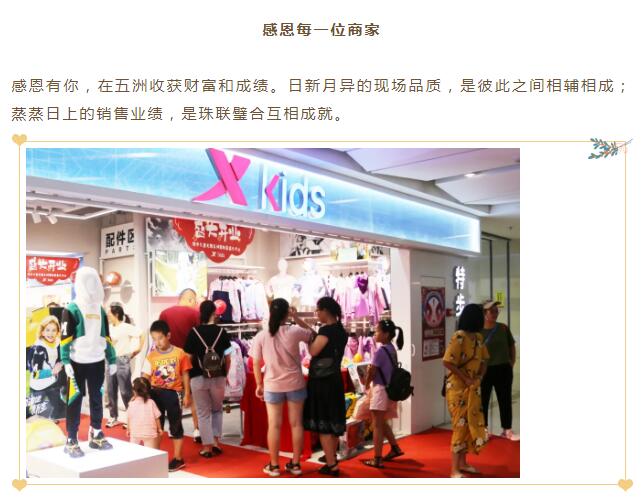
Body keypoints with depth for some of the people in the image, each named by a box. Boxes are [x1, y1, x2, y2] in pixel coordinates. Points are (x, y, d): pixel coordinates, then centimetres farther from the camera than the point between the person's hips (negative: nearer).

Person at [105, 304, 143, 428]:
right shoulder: (110, 328, 8)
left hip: (122, 361, -6)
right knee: (111, 390, 10)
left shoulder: (126, 327, -10)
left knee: (125, 391, -2)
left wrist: (133, 352, -9)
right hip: (111, 361, 6)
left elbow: (140, 337, -13)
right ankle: (113, 417, 21)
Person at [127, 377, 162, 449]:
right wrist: (159, 428, 12)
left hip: (135, 433, 1)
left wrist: (128, 429, 18)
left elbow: (128, 418, 2)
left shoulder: (131, 404, -6)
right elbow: (157, 417, -2)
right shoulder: (151, 403, -7)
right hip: (149, 433, -1)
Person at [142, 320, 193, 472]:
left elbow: (185, 375, 1)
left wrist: (187, 395, -1)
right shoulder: (151, 356, -1)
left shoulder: (179, 353, -5)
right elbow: (145, 377, -1)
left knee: (175, 426, 8)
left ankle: (178, 459, 20)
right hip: (156, 393, 2)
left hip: (173, 393, -2)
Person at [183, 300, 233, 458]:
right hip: (218, 378, 1)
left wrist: (190, 375, 11)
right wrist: (225, 374, 13)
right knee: (217, 410, 21)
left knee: (203, 413, 11)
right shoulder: (221, 331, -5)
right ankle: (216, 441, 15)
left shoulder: (194, 332, -6)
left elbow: (189, 357, -5)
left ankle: (207, 447, 12)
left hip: (198, 378, 0)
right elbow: (228, 358, -2)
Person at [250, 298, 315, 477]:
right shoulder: (294, 332, -10)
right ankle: (295, 464, 18)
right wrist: (296, 317, 6)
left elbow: (256, 364, -2)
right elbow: (313, 333, 9)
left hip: (272, 386, 0)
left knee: (274, 425, 8)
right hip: (295, 384, 0)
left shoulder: (261, 336, -7)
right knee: (296, 424, 10)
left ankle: (274, 465, 16)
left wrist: (259, 385, 10)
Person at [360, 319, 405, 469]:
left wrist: (366, 384, 3)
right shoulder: (392, 349, 7)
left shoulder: (380, 350, -19)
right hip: (390, 389, 8)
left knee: (377, 425, 0)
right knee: (382, 423, 23)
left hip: (380, 390, -8)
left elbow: (371, 372, -15)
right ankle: (395, 448, 28)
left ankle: (377, 459, 5)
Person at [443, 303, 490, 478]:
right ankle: (454, 471, 3)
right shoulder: (459, 337, -18)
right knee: (461, 425, -5)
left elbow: (484, 360, 17)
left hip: (473, 388, 8)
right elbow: (447, 362, -23)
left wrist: (480, 376, -1)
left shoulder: (478, 337, 7)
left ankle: (463, 463, 27)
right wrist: (466, 379, -18)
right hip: (458, 388, -8)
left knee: (472, 424, 13)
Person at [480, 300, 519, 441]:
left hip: (504, 370, 3)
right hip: (485, 371, -3)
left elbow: (512, 346, 11)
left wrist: (512, 362, 5)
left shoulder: (503, 328, 0)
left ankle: (507, 430, 23)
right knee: (483, 401, 8)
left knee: (505, 400, 11)